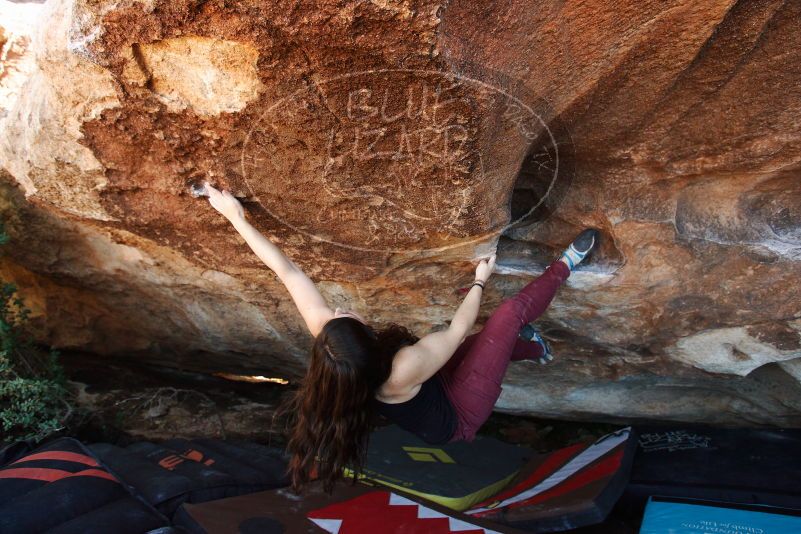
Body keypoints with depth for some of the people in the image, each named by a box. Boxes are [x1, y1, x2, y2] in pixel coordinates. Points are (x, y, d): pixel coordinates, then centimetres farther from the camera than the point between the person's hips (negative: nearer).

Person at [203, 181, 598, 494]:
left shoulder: (327, 339, -29)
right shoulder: (405, 369, -42)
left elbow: (285, 270, -22)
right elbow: (459, 328, -25)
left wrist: (235, 215, -13)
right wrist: (480, 282, -6)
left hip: (431, 415, 6)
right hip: (458, 416, -6)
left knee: (491, 336, 20)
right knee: (511, 310, -3)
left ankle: (531, 347, 51)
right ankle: (564, 266, 24)